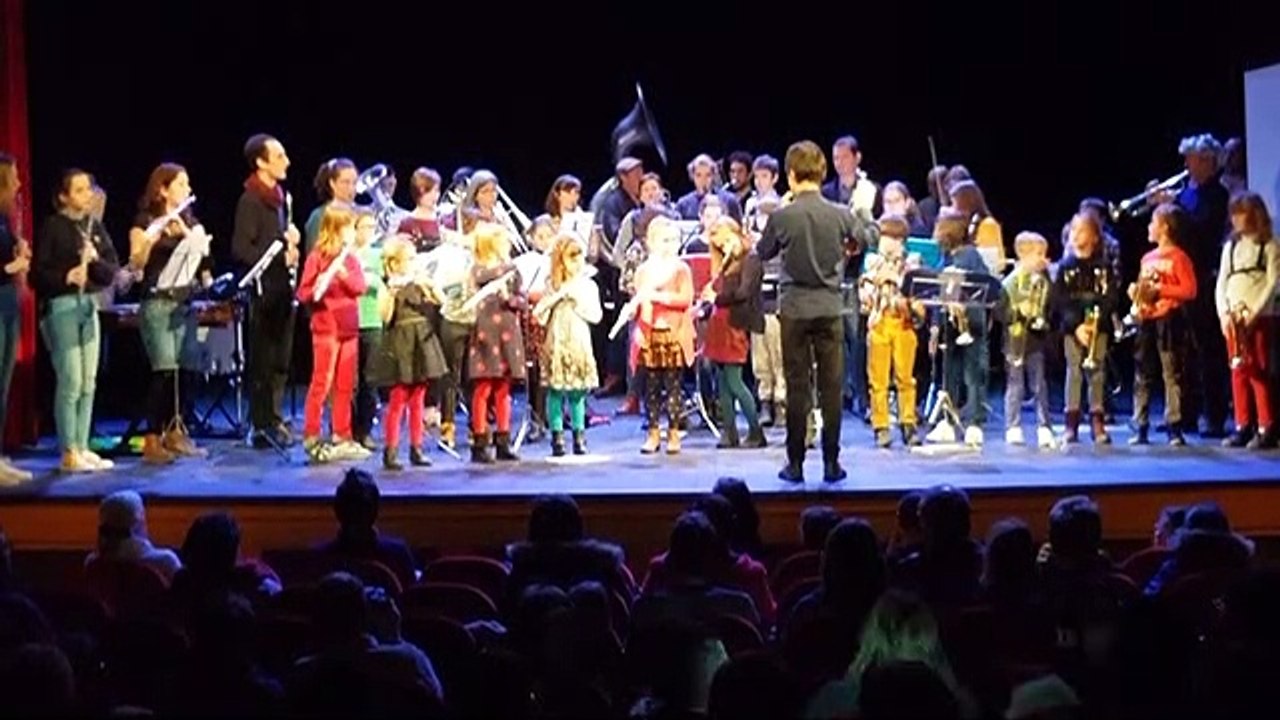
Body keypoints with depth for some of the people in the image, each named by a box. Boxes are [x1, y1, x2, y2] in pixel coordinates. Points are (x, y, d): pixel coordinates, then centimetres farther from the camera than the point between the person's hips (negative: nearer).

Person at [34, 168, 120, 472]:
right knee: (70, 381, -7)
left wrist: (96, 259, -12)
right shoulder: (52, 227, -6)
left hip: (90, 305, 6)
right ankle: (68, 453, -2)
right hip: (62, 306, -6)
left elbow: (112, 270, 7)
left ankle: (83, 447, 14)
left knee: (89, 382, 8)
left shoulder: (95, 225, 10)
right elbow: (39, 272, -10)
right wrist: (66, 277, -26)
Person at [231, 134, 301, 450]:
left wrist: (291, 240, 6)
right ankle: (263, 426, 4)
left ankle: (273, 419, 22)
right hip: (264, 289, -8)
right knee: (263, 361, -2)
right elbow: (241, 249, -19)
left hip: (283, 286, 8)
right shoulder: (250, 200, -11)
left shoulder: (281, 197, 15)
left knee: (280, 360, 13)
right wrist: (280, 257, -20)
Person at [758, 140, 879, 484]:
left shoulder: (781, 217, -10)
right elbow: (870, 238, 13)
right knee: (831, 387, 6)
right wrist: (862, 213, 31)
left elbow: (763, 253, 8)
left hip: (795, 309, -1)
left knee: (797, 387, 5)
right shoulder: (840, 215, -6)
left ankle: (795, 464, 8)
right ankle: (831, 463, 9)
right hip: (830, 307, 1)